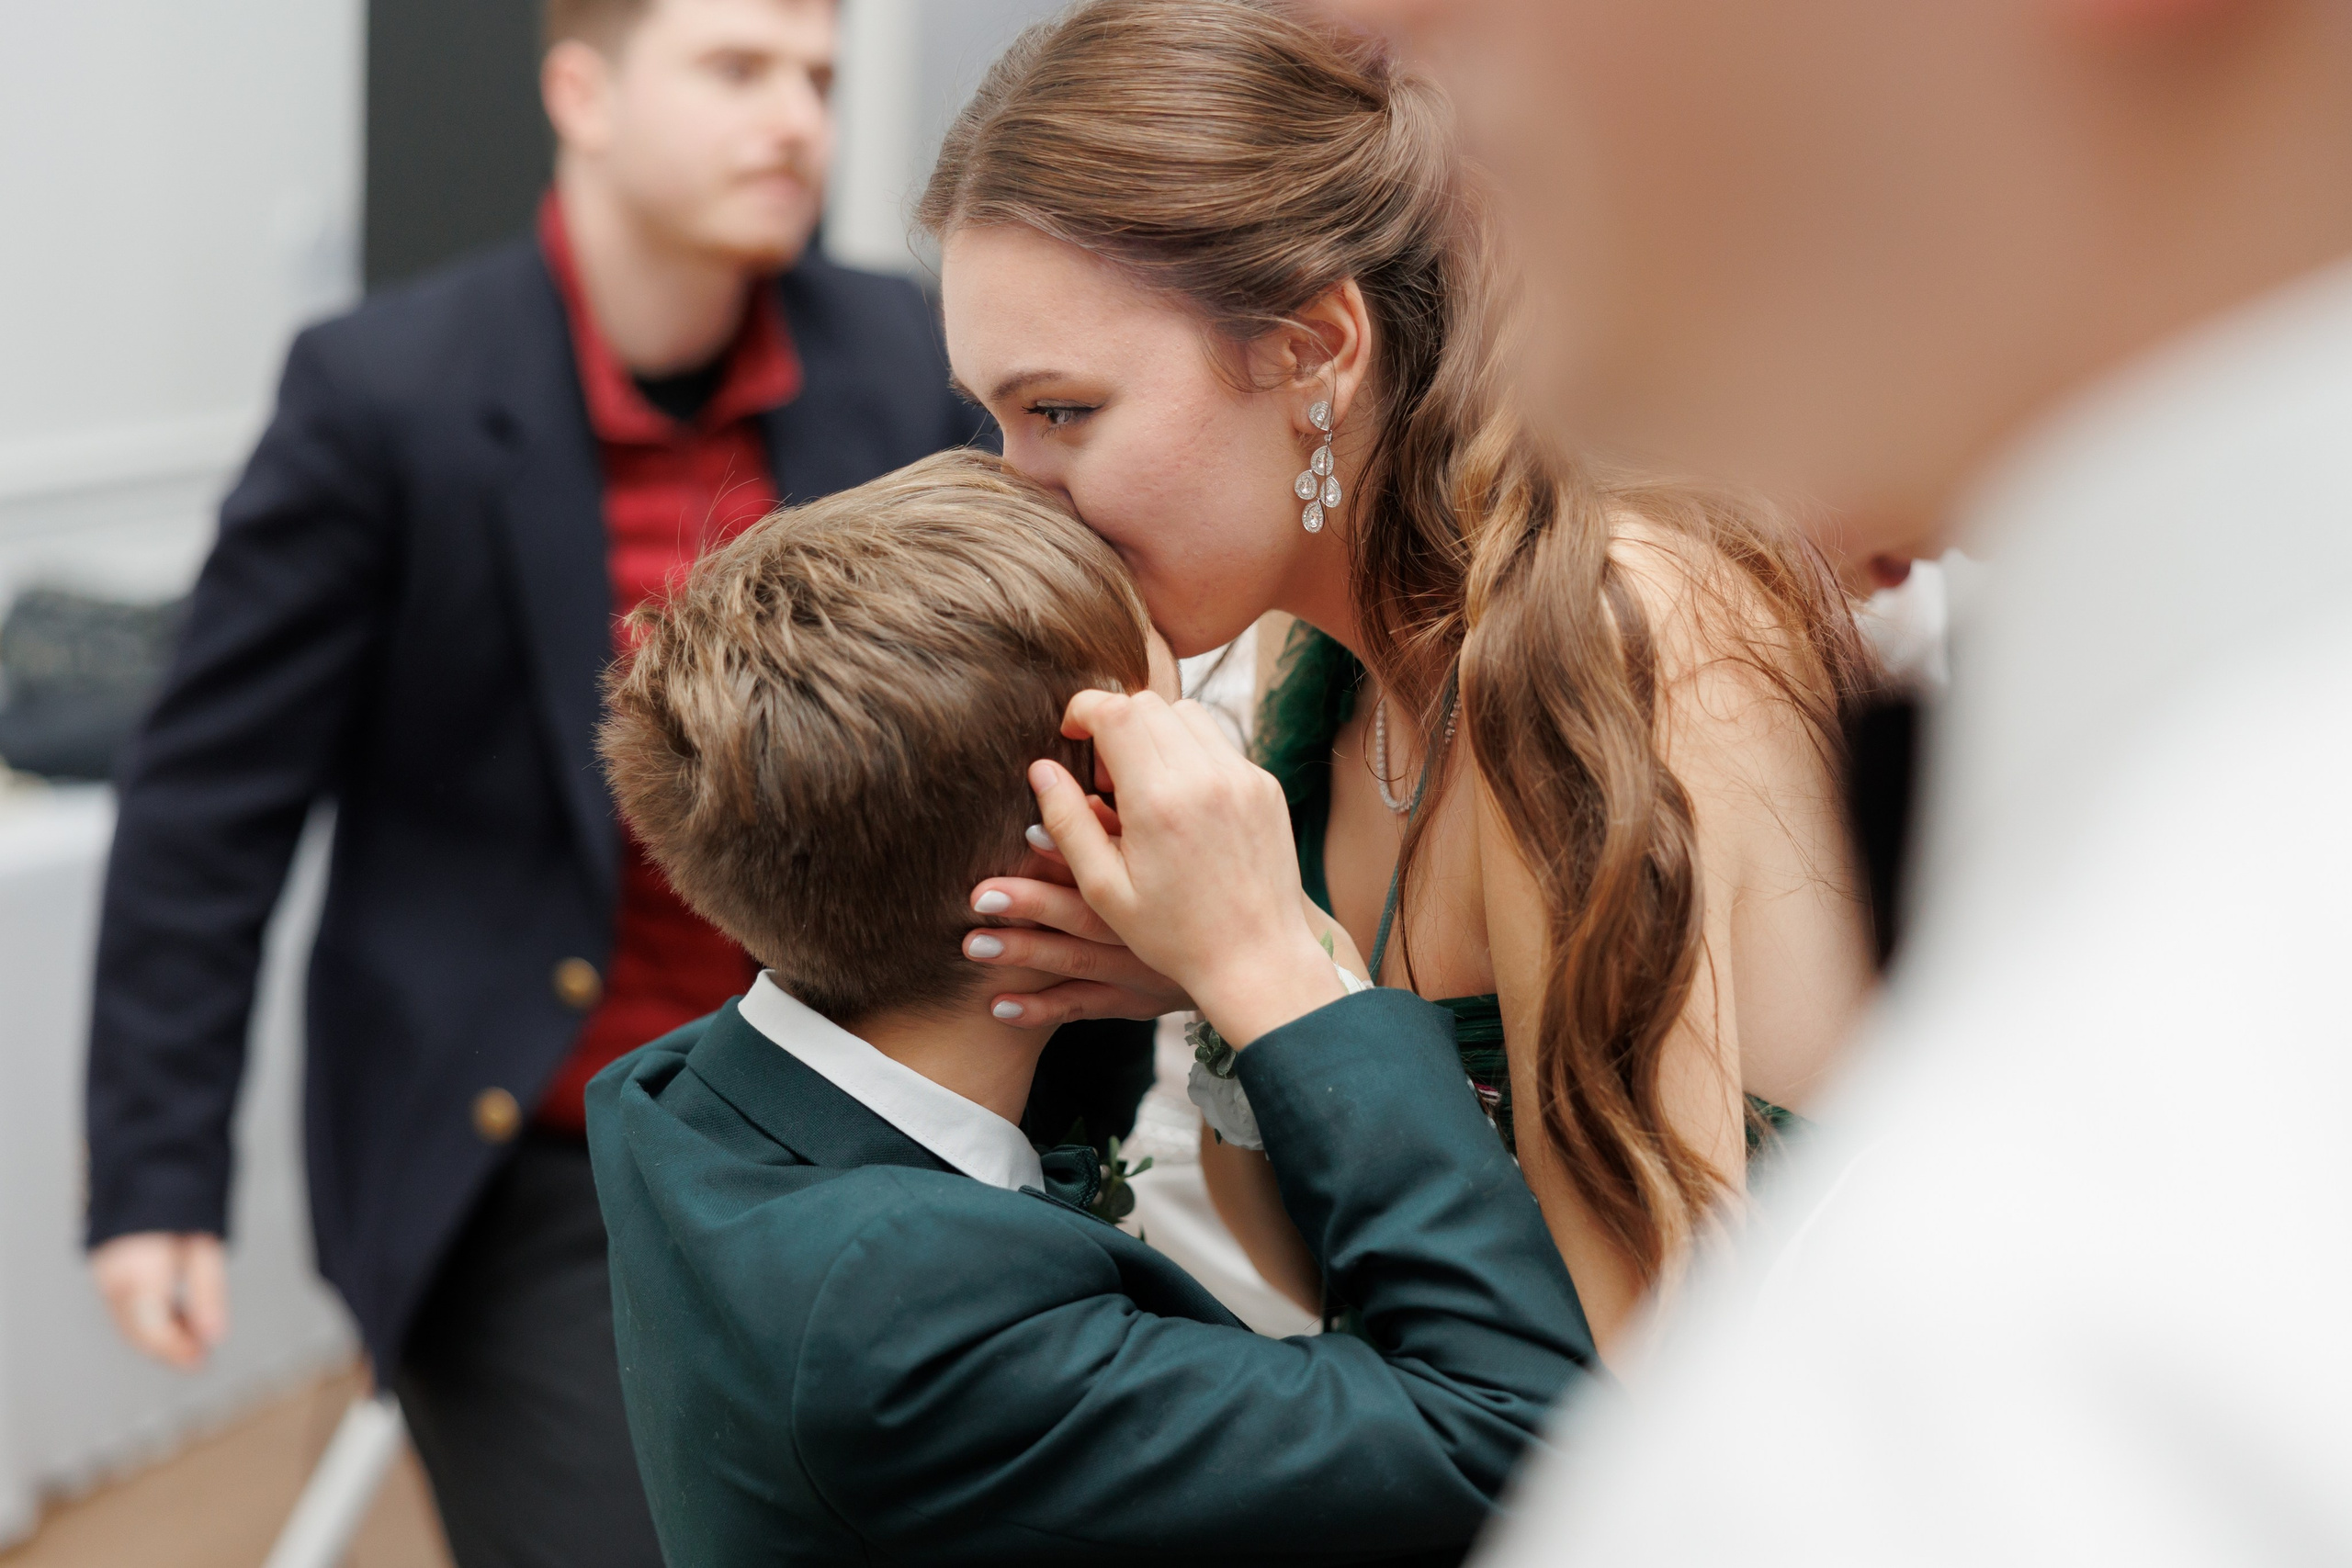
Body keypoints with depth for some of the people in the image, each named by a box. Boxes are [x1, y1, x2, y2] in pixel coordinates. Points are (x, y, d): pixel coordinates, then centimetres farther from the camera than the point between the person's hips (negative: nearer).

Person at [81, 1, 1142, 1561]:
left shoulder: (904, 366, -2)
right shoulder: (389, 391, -12)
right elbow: (211, 804, -8)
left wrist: (1095, 1120, 1)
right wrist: (159, 1180, -8)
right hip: (527, 1183, -3)